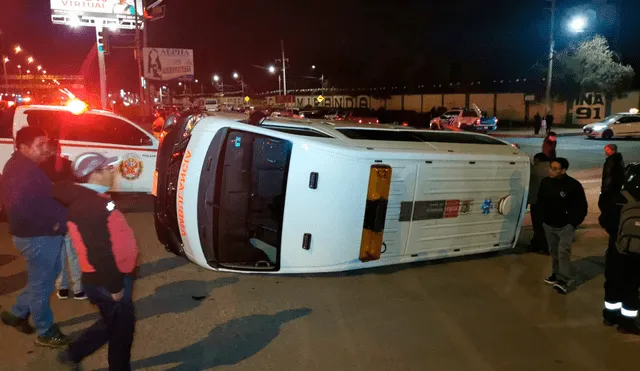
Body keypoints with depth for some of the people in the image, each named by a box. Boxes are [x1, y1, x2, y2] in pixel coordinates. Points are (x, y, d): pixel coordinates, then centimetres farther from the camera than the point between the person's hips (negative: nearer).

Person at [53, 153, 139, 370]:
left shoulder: (93, 199, 10)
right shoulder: (89, 205, -24)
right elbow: (99, 252, -27)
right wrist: (114, 285, -22)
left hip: (110, 277, 10)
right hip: (106, 282, -10)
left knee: (113, 324, 26)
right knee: (121, 328, 7)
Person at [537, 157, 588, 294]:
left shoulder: (574, 185, -17)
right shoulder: (545, 182, -4)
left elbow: (582, 207, -9)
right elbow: (540, 201, 12)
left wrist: (573, 223, -10)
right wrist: (543, 218, 8)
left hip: (566, 226, -5)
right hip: (549, 225, 5)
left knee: (563, 252, -13)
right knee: (554, 252, 14)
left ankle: (564, 281, -11)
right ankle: (556, 274, 29)